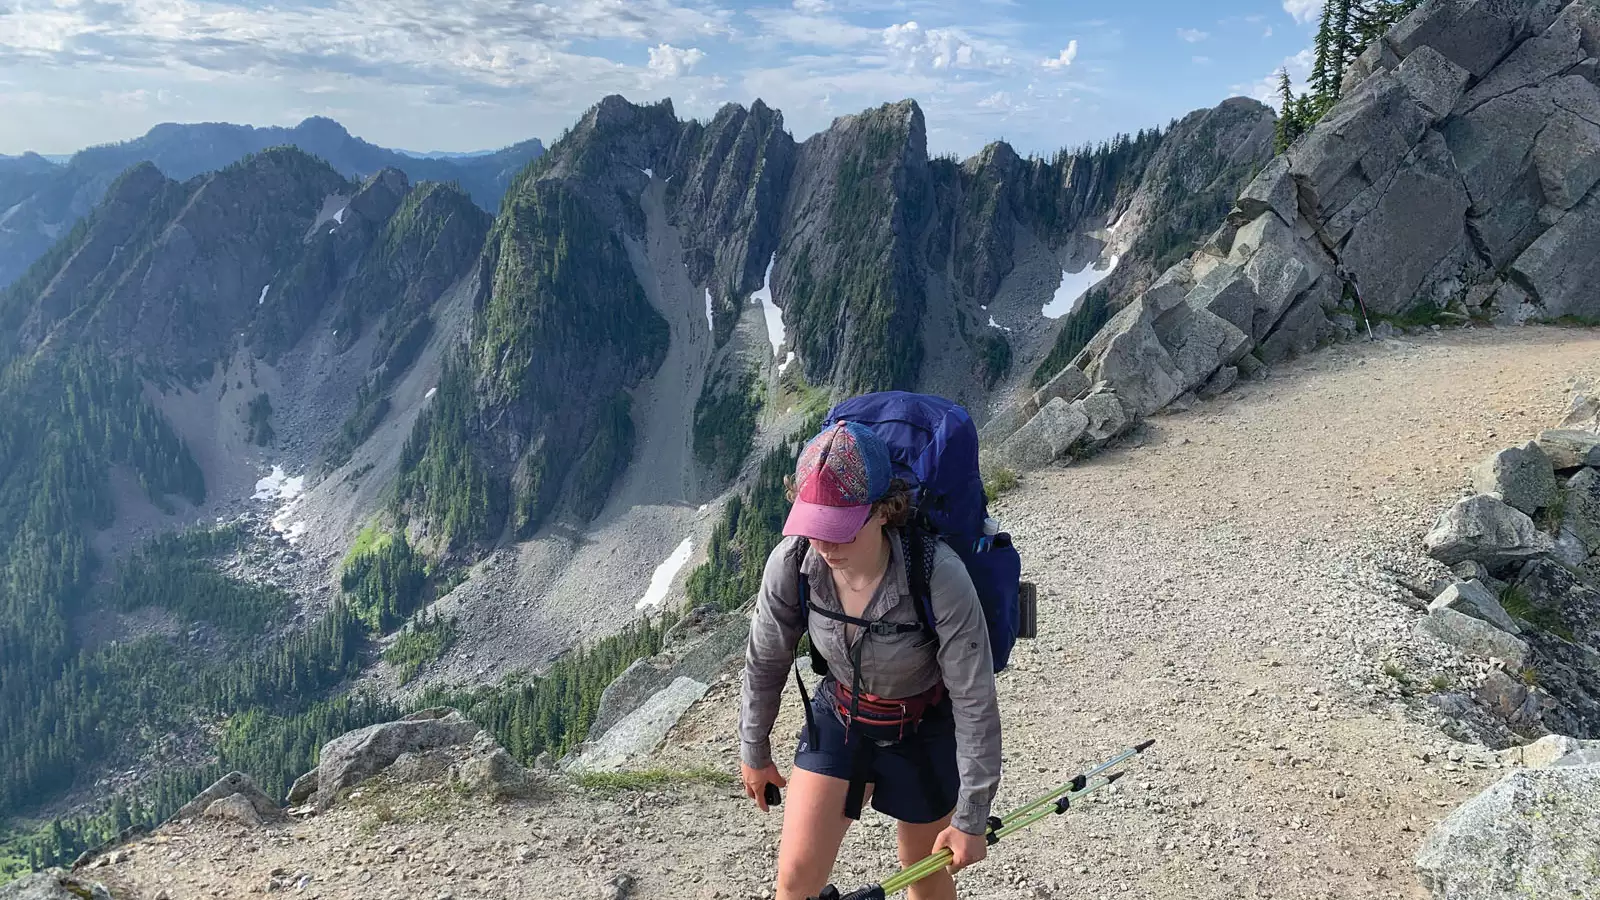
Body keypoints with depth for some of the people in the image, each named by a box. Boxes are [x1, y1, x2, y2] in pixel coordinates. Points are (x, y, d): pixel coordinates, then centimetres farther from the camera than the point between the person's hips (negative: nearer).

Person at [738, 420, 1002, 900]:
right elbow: (764, 661, -5)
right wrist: (754, 751, 8)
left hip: (926, 730, -2)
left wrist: (972, 818, -16)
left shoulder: (940, 577, -34)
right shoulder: (792, 562, -24)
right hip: (838, 717, 3)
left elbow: (975, 700, -23)